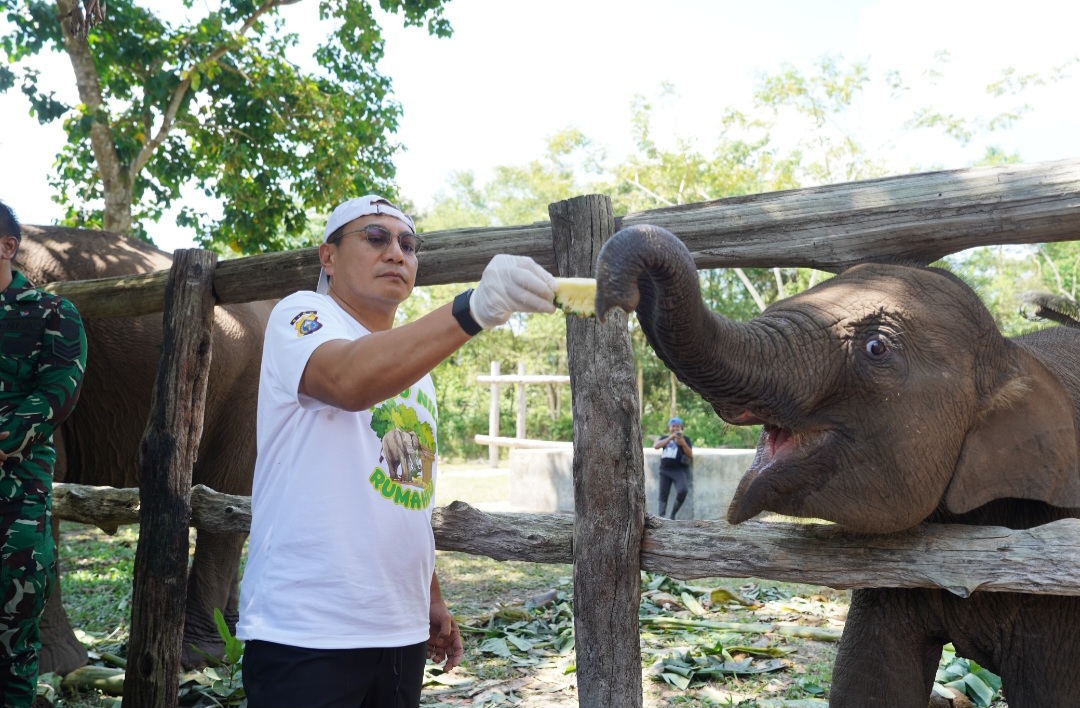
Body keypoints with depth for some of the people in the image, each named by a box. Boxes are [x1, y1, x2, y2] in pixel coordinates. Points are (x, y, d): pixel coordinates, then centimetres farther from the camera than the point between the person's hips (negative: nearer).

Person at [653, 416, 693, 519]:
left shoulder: (685, 439, 7)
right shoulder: (664, 438, 13)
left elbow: (690, 455, -1)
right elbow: (656, 446, -6)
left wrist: (683, 444, -17)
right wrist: (670, 438, -12)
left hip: (679, 470, -3)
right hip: (665, 470, 3)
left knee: (683, 490, -24)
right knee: (663, 495, 1)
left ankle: (673, 515, -9)